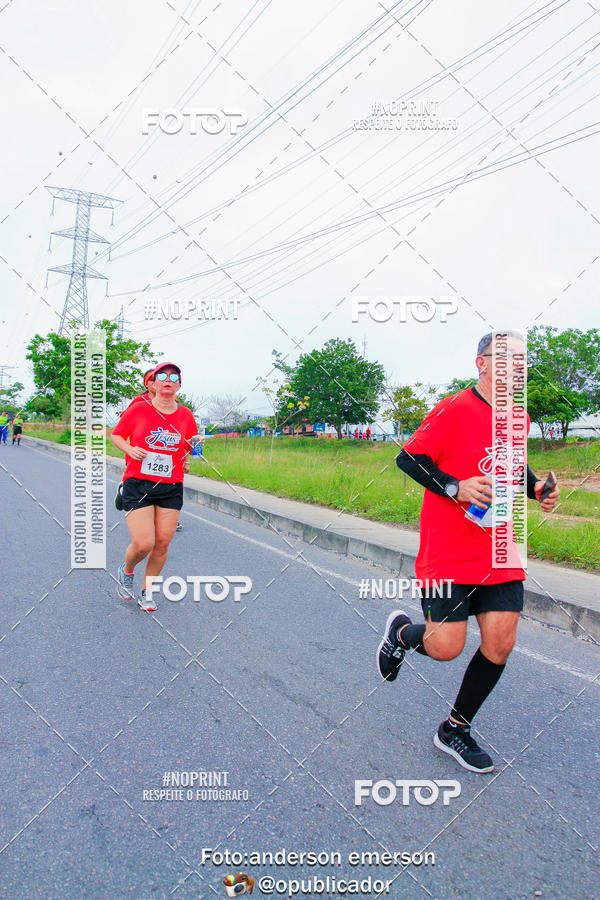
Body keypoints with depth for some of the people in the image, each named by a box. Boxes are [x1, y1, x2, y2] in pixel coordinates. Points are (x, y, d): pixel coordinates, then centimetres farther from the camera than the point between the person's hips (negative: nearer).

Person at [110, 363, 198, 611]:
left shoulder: (186, 415, 6)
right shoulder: (138, 409, -2)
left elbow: (190, 447, 20)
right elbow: (116, 435, 9)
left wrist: (188, 461, -2)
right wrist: (130, 449, -10)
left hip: (171, 488, 3)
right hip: (138, 485, -3)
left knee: (162, 544, 1)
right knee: (143, 544, -10)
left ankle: (146, 591, 24)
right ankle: (126, 571, 25)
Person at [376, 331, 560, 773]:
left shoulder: (519, 418, 11)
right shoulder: (454, 411, -13)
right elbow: (407, 458, -10)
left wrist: (535, 486, 6)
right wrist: (456, 487, -21)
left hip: (501, 551, 7)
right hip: (449, 551, -6)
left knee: (501, 642, 3)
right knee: (446, 647, -7)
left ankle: (455, 729, 25)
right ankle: (402, 631, 30)